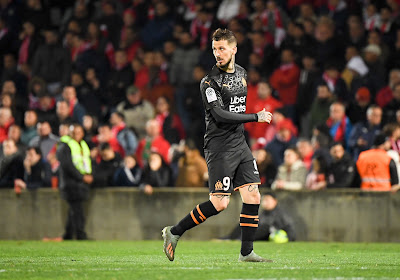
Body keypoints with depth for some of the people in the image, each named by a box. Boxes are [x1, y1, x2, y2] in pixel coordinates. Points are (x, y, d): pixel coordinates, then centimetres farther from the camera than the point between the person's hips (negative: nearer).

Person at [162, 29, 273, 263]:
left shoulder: (242, 73, 13)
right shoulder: (210, 81, -11)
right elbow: (220, 115, -20)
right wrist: (256, 117, -18)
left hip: (240, 143, 7)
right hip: (220, 146, -7)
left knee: (253, 195, -1)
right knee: (220, 203, -12)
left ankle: (247, 252, 5)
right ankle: (174, 233, 2)